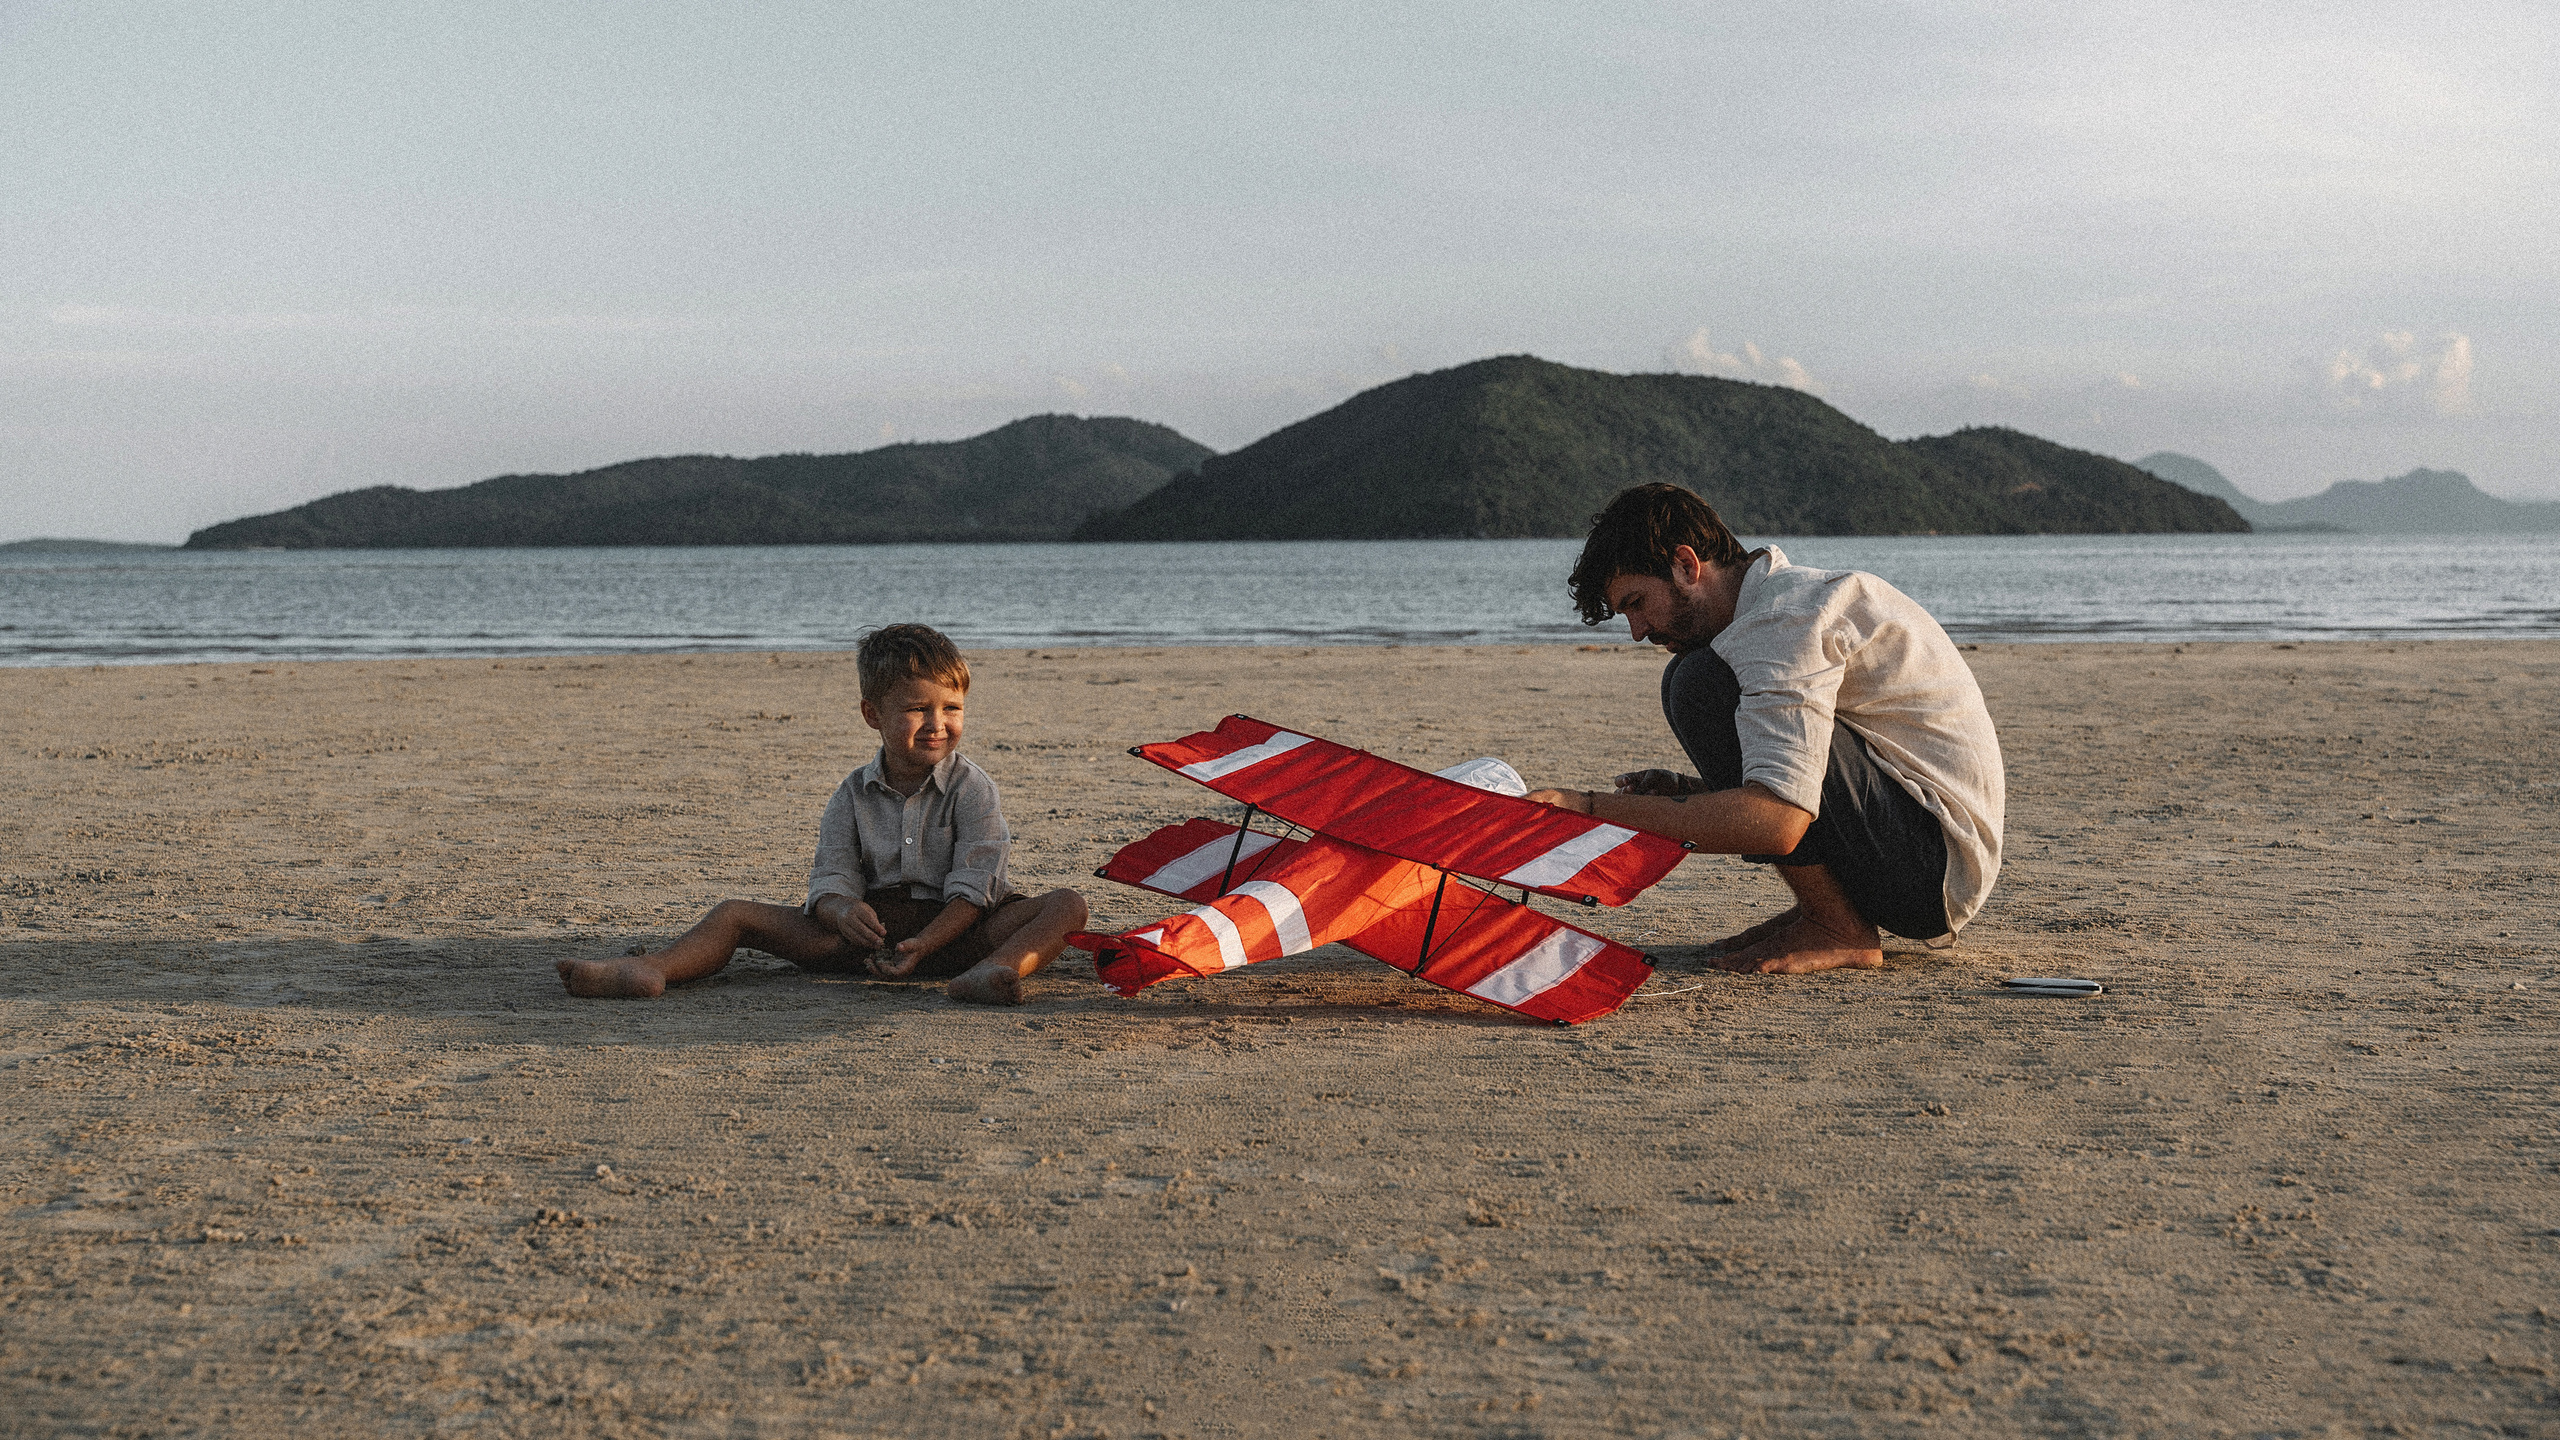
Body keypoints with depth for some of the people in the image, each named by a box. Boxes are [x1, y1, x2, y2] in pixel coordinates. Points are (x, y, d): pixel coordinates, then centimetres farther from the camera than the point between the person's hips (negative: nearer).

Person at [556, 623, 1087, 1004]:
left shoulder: (971, 788, -2)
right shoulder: (853, 796, 6)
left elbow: (971, 889, -11)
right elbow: (832, 880, 1)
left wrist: (922, 945, -26)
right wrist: (843, 912, -25)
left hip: (952, 929, -3)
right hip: (870, 928, 3)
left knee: (1067, 905, -30)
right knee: (737, 914, -8)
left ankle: (996, 970, -60)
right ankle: (651, 970, -32)